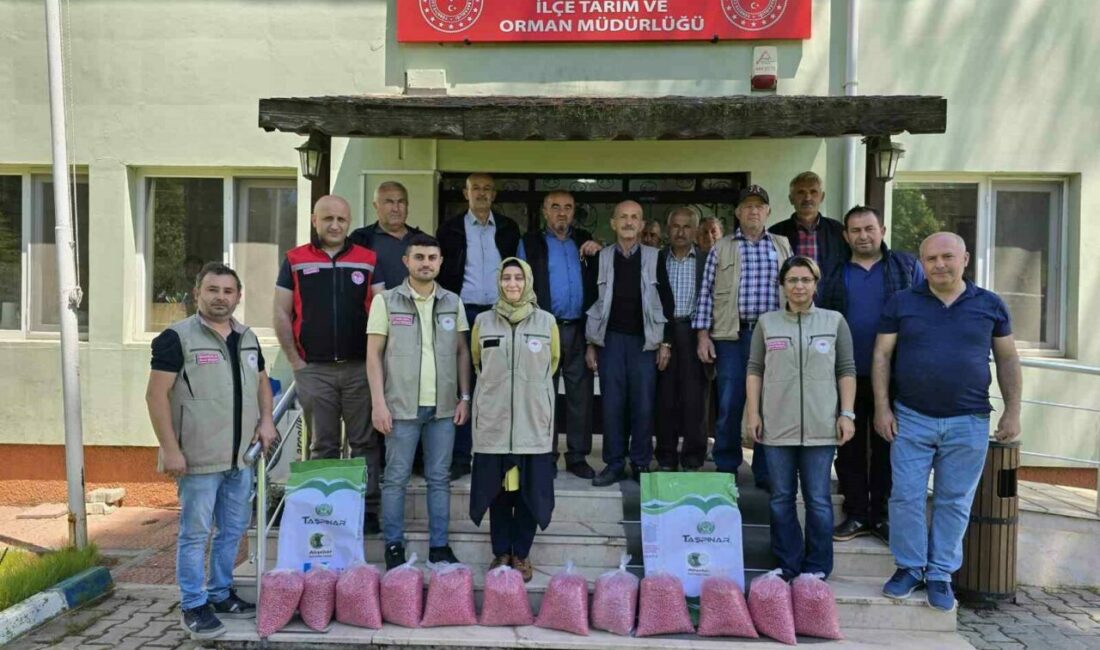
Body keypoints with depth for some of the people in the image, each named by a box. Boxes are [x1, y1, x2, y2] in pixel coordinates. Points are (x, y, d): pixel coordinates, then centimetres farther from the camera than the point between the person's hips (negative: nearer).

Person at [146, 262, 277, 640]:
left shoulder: (247, 338, 12)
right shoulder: (177, 337, -8)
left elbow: (261, 381, 24)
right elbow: (156, 395, -12)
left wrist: (266, 419, 6)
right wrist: (170, 450, -16)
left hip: (240, 459, 7)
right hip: (198, 460, -6)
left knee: (233, 531, 15)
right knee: (195, 534, 2)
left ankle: (221, 594, 30)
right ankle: (193, 606, 15)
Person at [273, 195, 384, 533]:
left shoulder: (368, 261, 5)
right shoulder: (295, 260, 6)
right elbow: (282, 314, 5)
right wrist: (296, 362, 0)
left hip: (359, 367, 0)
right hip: (314, 370, 0)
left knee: (365, 442, 4)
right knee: (323, 445, 9)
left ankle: (368, 509, 13)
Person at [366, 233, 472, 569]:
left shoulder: (453, 302, 9)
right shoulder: (386, 301, 0)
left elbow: (462, 352, 12)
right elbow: (374, 354, -2)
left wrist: (464, 397, 4)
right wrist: (379, 402, -9)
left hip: (443, 407, 3)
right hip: (402, 406, -3)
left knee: (439, 478, 9)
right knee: (396, 478, 5)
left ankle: (439, 545, 19)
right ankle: (394, 546, 17)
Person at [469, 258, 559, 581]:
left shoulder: (546, 321, 0)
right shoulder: (482, 321, 2)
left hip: (533, 419, 0)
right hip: (493, 419, 0)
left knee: (529, 489, 5)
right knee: (496, 489, 7)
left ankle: (522, 554, 20)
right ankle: (500, 552, 22)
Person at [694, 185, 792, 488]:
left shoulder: (782, 246, 12)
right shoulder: (721, 248, 8)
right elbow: (706, 293, 5)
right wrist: (703, 335, -2)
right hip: (732, 335, -1)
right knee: (730, 403, 1)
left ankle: (765, 472, 15)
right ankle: (725, 469, 15)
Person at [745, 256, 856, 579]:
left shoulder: (835, 321, 6)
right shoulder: (767, 323, 8)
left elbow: (846, 370, 5)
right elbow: (754, 370, 8)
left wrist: (847, 413, -1)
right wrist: (753, 412, 1)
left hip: (820, 427, -1)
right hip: (777, 426, 1)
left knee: (818, 500, 4)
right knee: (781, 500, 8)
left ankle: (816, 570, 17)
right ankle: (787, 568, 20)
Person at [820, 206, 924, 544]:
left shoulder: (907, 267, 4)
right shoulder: (834, 274, 8)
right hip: (846, 377, 2)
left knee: (887, 448, 7)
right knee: (850, 448, 7)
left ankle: (882, 515, 19)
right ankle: (856, 514, 19)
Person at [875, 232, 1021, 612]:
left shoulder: (990, 305, 5)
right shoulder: (901, 303, 2)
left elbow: (1007, 360, 10)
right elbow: (882, 356, 3)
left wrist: (1013, 411, 4)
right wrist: (882, 408, -4)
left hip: (968, 423, 1)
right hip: (911, 419, 0)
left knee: (955, 502, 7)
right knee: (906, 496, 2)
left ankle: (940, 575, 19)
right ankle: (909, 568, 17)